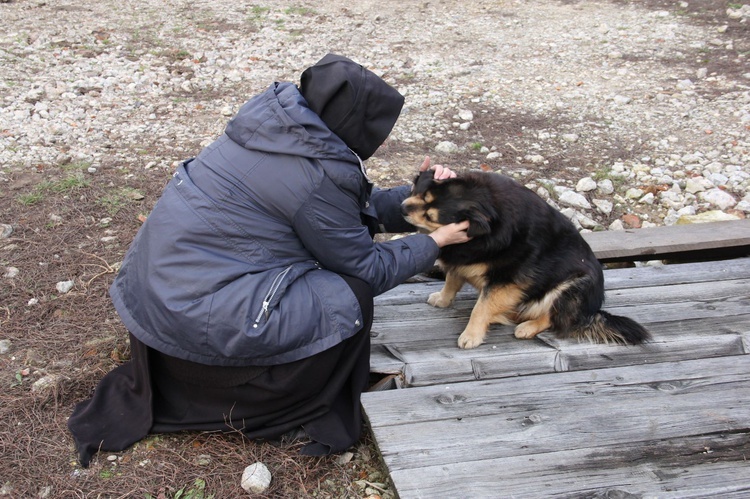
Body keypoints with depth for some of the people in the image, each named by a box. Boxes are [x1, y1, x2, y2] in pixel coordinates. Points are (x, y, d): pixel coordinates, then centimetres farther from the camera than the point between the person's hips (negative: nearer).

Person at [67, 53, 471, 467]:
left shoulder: (284, 123, 4)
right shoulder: (315, 175, -21)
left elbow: (355, 206, 16)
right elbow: (366, 269, -7)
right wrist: (433, 242, 4)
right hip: (193, 317, -9)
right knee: (349, 300, -7)